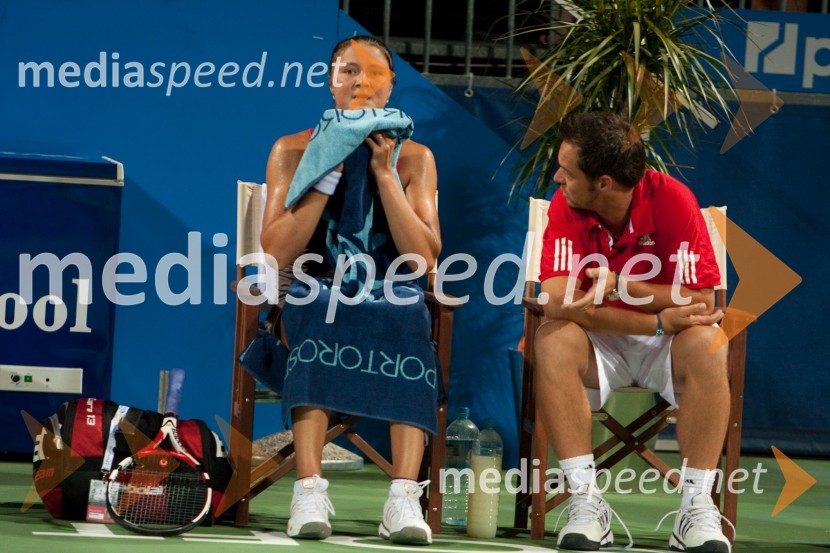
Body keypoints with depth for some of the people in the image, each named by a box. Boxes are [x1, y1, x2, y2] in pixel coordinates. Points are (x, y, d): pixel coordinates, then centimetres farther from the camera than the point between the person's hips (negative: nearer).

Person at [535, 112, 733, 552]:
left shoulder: (671, 199, -18)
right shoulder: (566, 207, -14)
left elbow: (701, 301, -19)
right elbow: (558, 302, -26)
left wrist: (621, 287, -29)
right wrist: (659, 322, -32)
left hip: (664, 347, -1)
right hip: (600, 345, 1)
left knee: (706, 347, -33)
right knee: (553, 341, -30)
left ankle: (697, 507, -27)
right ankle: (586, 501, -30)